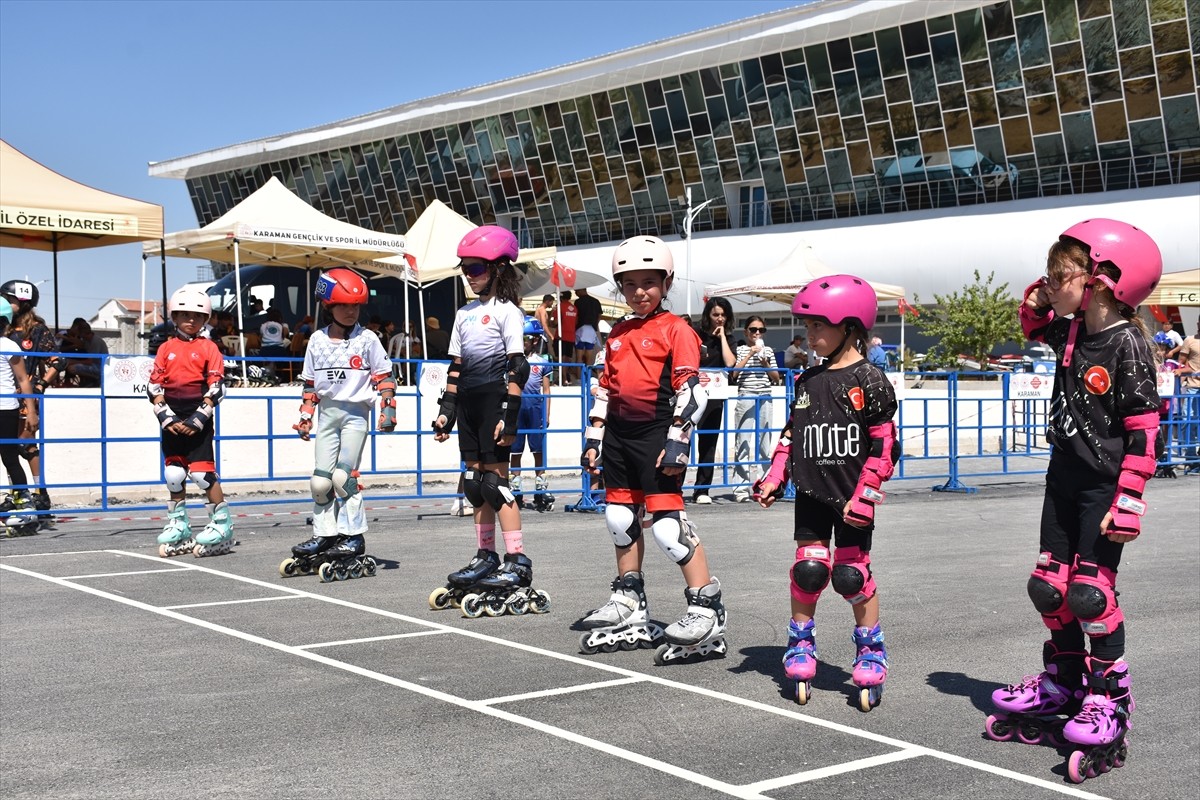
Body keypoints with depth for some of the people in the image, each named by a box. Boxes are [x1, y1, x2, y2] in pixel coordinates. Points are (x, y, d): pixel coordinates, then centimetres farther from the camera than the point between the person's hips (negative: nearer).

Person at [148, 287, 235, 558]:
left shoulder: (208, 347, 0)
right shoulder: (166, 348, 10)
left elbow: (216, 387, -6)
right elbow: (154, 386, 5)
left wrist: (197, 419, -13)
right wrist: (167, 418, -7)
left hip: (199, 422, -4)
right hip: (172, 421, 4)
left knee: (202, 473, -10)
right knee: (173, 475, 8)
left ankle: (222, 525, -1)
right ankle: (178, 526, 20)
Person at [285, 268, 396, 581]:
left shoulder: (367, 339, -1)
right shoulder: (317, 340, 8)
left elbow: (384, 376, 1)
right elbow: (310, 382, 13)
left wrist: (388, 409, -7)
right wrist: (305, 416, 9)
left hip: (355, 412, -4)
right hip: (327, 412, 4)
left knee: (343, 475, -11)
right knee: (320, 480, 3)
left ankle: (353, 537, -4)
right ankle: (324, 536, 14)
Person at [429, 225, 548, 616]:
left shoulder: (507, 311, -5)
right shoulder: (464, 313, 16)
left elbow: (517, 367, -10)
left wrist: (509, 415, -16)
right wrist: (446, 408, 12)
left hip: (494, 398, -7)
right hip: (468, 402, 7)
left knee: (495, 478, -11)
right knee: (475, 480, 8)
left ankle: (518, 561, -8)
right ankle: (486, 556, 15)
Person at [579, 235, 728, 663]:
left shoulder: (676, 330, -7)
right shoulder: (618, 334, 15)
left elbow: (691, 389, -12)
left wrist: (678, 440, -18)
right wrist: (594, 438, 16)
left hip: (656, 433, -8)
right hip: (620, 433, 8)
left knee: (666, 523, -13)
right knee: (621, 519, 14)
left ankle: (707, 611, -8)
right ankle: (629, 603, 28)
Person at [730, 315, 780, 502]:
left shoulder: (769, 351, 14)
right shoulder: (741, 350, 3)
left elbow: (776, 379, 14)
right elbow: (734, 373, -11)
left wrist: (766, 364, -2)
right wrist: (749, 355, -13)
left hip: (765, 400, 4)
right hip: (745, 398, -4)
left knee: (764, 441, 6)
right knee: (744, 441, -8)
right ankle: (742, 485, -8)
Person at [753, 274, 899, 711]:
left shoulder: (868, 380, -9)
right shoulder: (807, 380, 7)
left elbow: (884, 444, -10)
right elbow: (791, 434, 15)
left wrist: (865, 494, -15)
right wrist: (774, 478, 5)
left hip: (852, 498, -4)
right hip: (811, 494, 4)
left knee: (852, 574, 0)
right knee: (808, 569, 3)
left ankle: (871, 650, 17)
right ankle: (800, 644, 20)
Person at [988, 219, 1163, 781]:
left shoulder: (1126, 345, -18)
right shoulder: (1070, 332, 4)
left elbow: (1143, 431, -19)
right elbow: (1036, 328, 28)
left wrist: (1128, 501, -20)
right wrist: (1036, 303, 6)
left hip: (1103, 485, -8)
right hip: (1064, 477, 8)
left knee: (1091, 593, -6)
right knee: (1048, 586, 12)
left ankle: (1111, 699, 9)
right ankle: (1064, 682, 29)